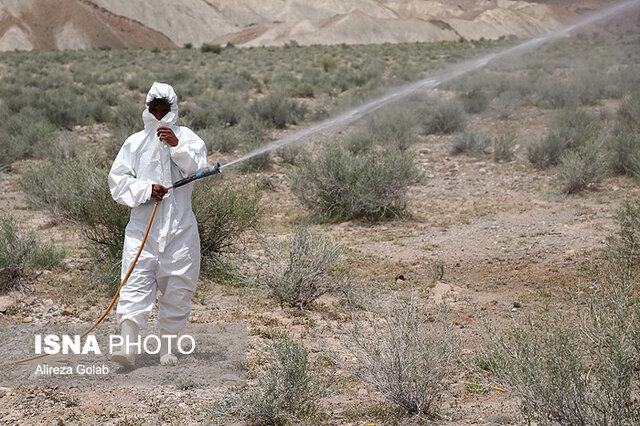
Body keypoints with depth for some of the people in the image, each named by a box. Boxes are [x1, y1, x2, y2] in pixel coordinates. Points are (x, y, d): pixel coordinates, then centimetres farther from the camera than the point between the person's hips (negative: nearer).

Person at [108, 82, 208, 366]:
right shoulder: (134, 142, 10)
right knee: (135, 284, -11)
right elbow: (117, 180, 5)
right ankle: (128, 346, -14)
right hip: (142, 224, 0)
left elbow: (199, 170, -6)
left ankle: (166, 347, 17)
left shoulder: (186, 137, 8)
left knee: (176, 288, 5)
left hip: (179, 226, 0)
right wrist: (146, 189, -10)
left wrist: (177, 146, -17)